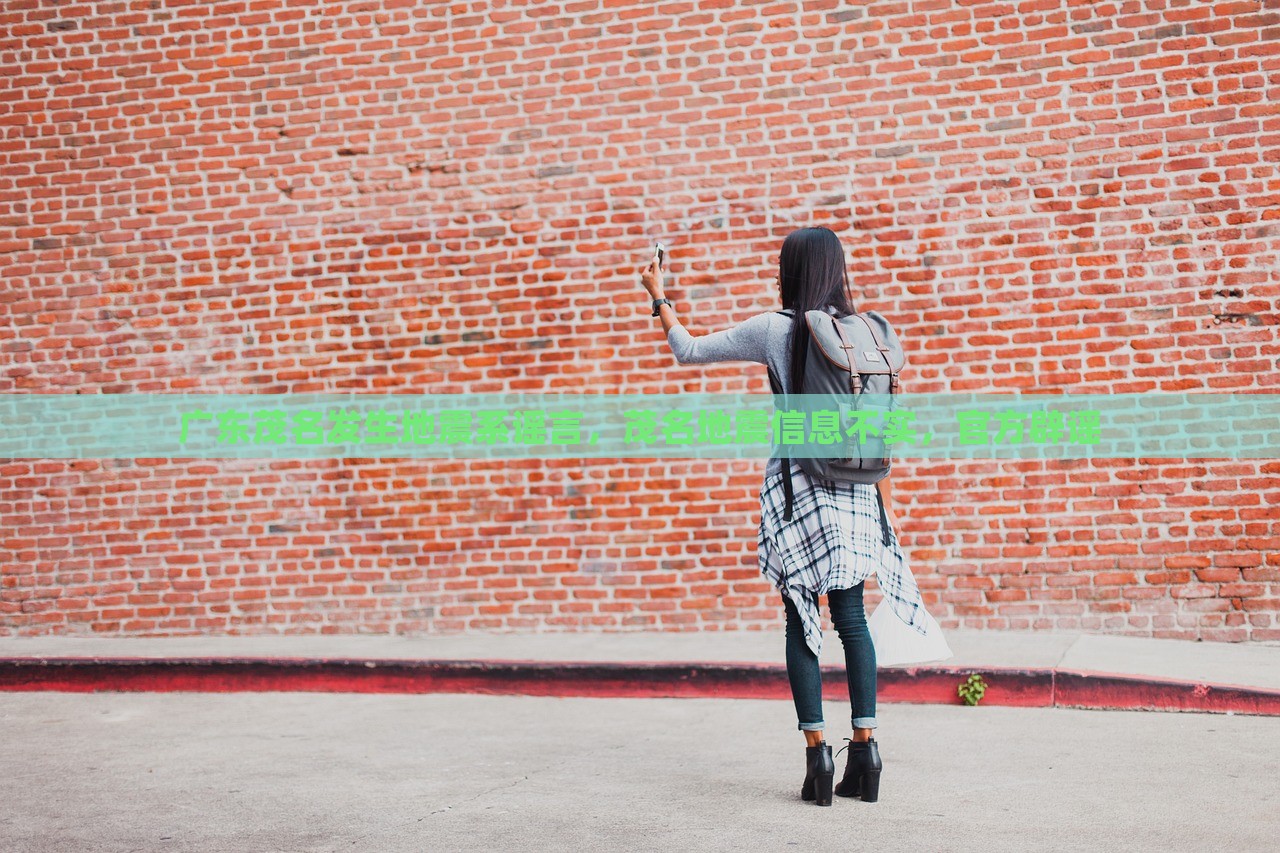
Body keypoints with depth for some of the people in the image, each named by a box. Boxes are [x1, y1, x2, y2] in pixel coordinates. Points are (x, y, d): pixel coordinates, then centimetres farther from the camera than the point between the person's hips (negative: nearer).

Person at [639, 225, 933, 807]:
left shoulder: (774, 329, -3)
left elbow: (688, 350, 7)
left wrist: (658, 297, 20)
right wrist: (887, 507, 18)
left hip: (797, 485, -3)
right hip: (854, 491, 3)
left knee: (803, 619, 2)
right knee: (851, 617, 7)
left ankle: (817, 750, 0)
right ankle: (864, 746, 6)